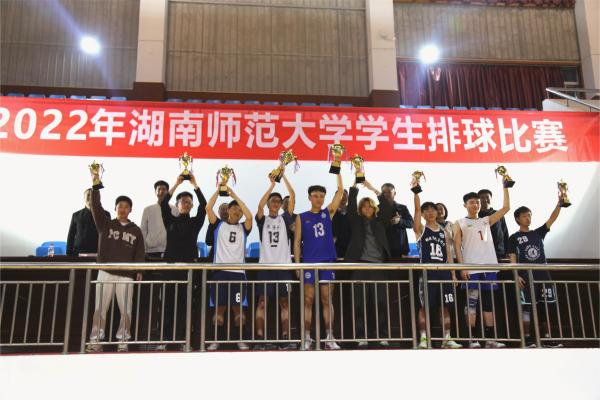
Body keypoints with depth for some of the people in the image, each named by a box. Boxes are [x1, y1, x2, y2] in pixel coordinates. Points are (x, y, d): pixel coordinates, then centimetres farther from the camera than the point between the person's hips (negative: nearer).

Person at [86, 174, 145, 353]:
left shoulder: (136, 231, 10)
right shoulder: (105, 224, 9)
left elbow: (140, 253, 8)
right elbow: (96, 207, -4)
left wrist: (139, 271, -3)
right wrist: (95, 186, -13)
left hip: (126, 275, 0)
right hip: (105, 272, 0)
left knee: (126, 311, -1)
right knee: (100, 309, -1)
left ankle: (123, 342, 7)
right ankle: (96, 341, 3)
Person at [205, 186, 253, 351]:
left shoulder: (243, 228, 12)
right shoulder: (218, 225, 10)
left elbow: (249, 215, -8)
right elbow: (208, 208, -3)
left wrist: (234, 195, -5)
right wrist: (219, 190, -3)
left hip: (238, 272, 1)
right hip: (220, 271, -1)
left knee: (238, 308, 4)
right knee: (219, 308, 4)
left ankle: (240, 340, 14)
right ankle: (216, 340, 13)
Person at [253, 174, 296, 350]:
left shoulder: (284, 218, 11)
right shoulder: (262, 220, 7)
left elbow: (293, 197, 1)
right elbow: (260, 205, -13)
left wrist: (284, 177, -3)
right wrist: (272, 185, -14)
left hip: (283, 265, 2)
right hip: (266, 265, -1)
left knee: (285, 302, 3)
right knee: (262, 302, -2)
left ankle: (286, 338, 7)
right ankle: (260, 339, 1)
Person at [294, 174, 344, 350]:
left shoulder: (328, 212, 8)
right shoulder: (301, 217, 4)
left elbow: (340, 190, 3)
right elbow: (297, 242, 2)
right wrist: (297, 264, -6)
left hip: (327, 261, 2)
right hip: (309, 262, -1)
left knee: (327, 300, 4)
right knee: (308, 301, 1)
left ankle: (329, 337, 7)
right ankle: (307, 337, 6)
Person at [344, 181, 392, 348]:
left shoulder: (380, 222, 15)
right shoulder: (356, 222, 13)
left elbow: (387, 207, 2)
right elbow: (351, 205, 1)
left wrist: (373, 189, -2)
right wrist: (355, 184, -2)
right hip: (360, 265, -1)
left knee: (381, 302, -3)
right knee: (360, 303, -2)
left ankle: (382, 336, 4)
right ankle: (362, 337, 3)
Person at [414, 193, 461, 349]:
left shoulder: (444, 232, 16)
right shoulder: (420, 229, 5)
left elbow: (448, 255, 14)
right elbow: (416, 208, -9)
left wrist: (453, 274, 8)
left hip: (444, 271, 4)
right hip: (427, 271, -4)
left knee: (445, 306, 5)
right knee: (425, 306, -4)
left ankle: (447, 339, 10)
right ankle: (423, 338, -1)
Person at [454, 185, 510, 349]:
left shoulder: (486, 221, 17)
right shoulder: (460, 223, 6)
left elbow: (506, 207, 12)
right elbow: (457, 247, -1)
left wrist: (505, 185, 8)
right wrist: (462, 267, -12)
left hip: (489, 267, 4)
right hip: (471, 269, -4)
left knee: (489, 303, 6)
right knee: (471, 303, -3)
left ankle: (490, 338, 10)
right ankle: (473, 339, -2)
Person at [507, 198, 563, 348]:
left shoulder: (538, 233, 15)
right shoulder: (514, 238, 4)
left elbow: (552, 218, 5)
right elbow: (512, 258, -2)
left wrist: (559, 203, -7)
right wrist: (517, 275, -14)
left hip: (543, 275, 4)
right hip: (526, 277, -4)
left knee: (545, 307, 5)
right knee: (526, 307, -5)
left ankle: (547, 338, 12)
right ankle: (527, 338, -1)